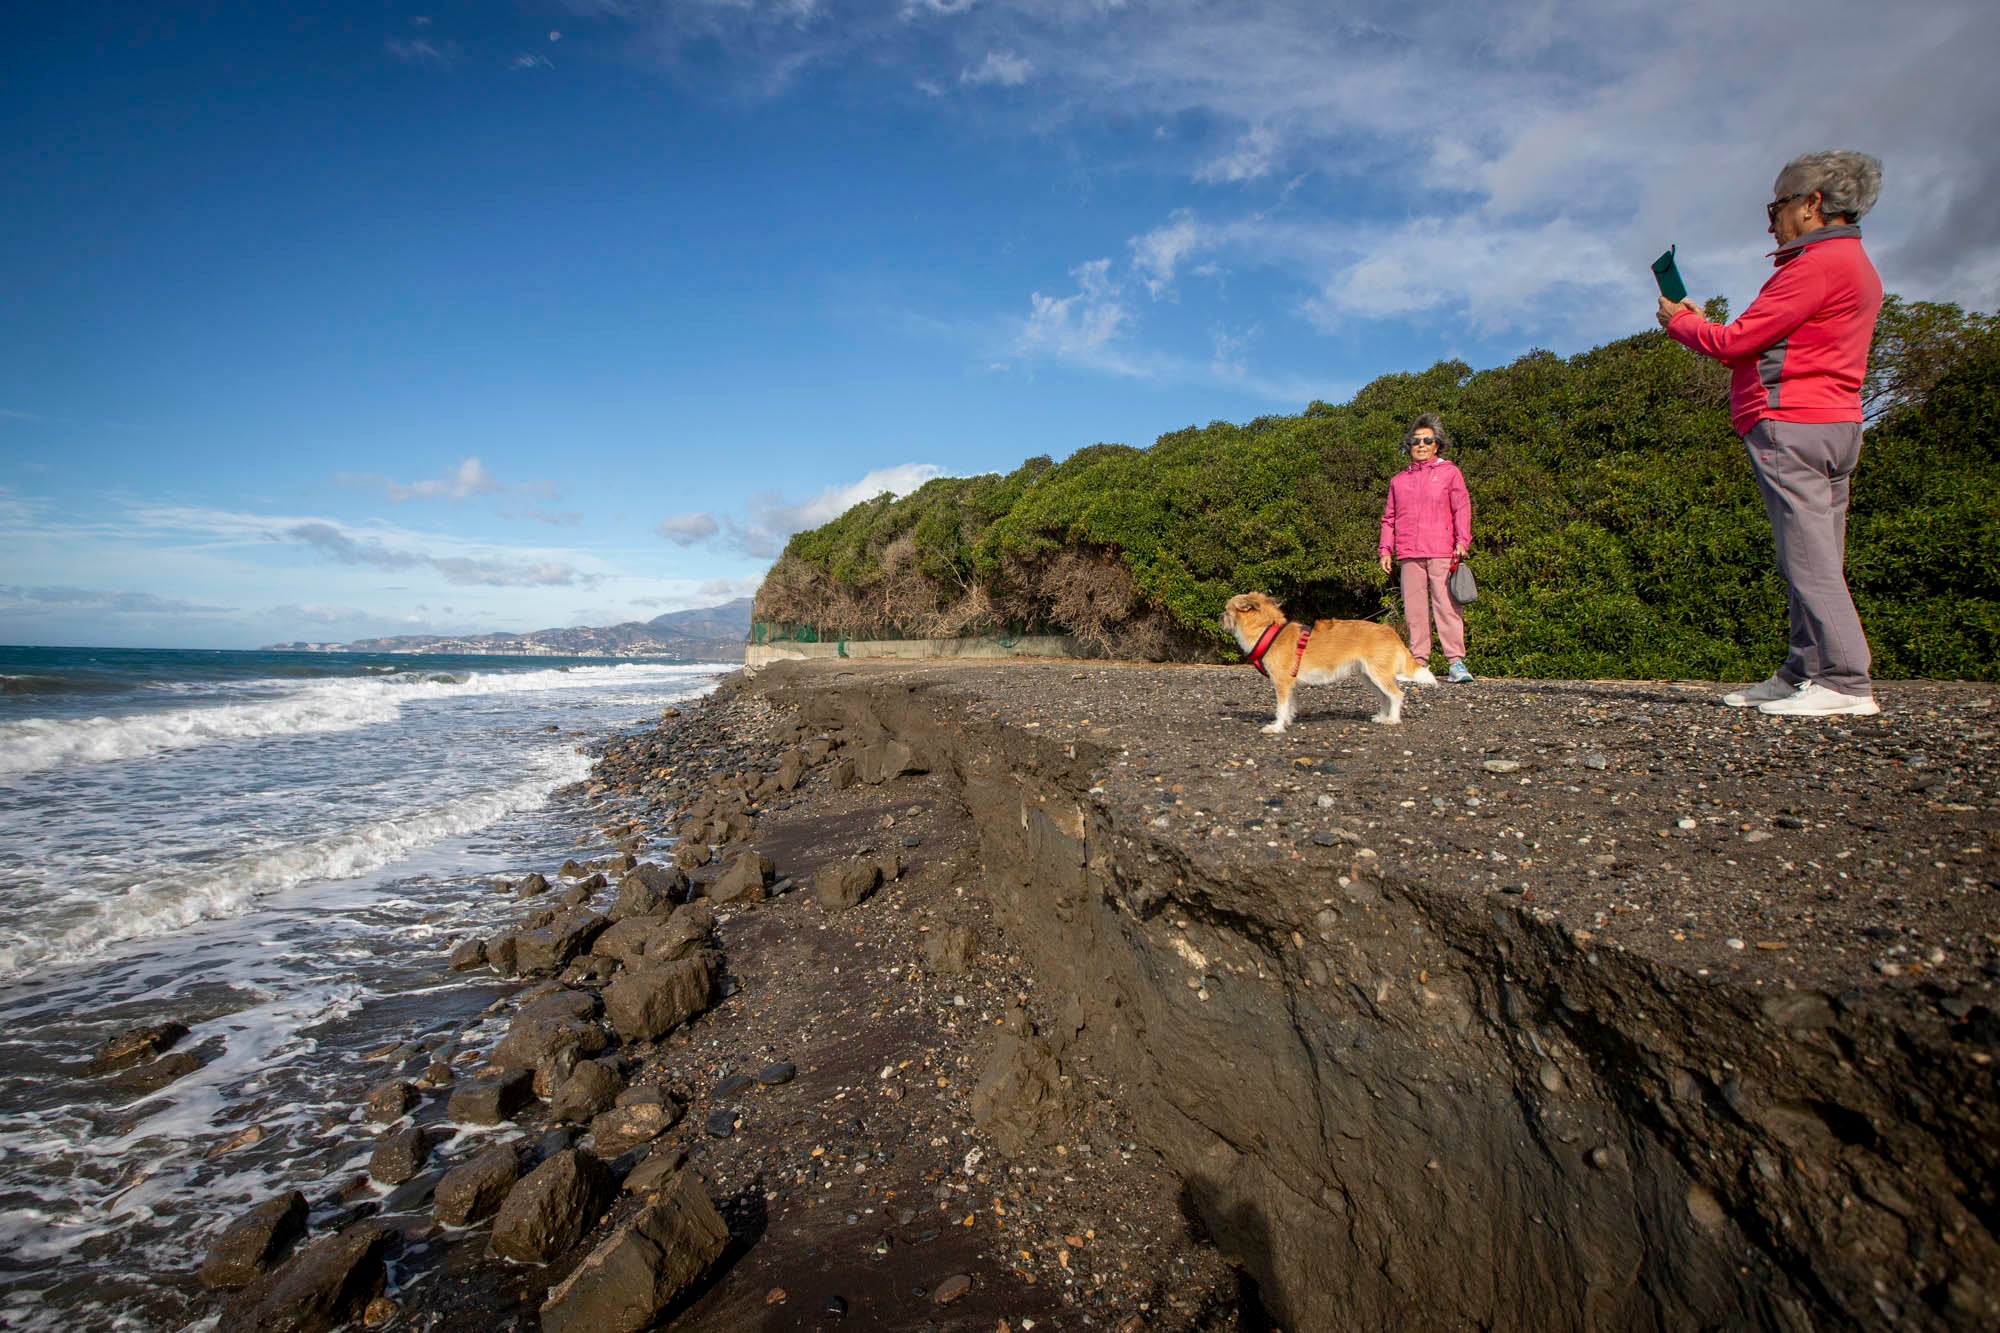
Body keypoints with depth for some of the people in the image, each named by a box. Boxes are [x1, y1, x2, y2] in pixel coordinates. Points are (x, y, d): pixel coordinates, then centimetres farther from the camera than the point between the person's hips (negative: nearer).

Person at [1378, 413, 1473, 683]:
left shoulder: (1449, 472, 11)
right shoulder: (1398, 480, 19)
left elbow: (1462, 508, 4)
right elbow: (1389, 517, 20)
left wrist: (1462, 540, -9)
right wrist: (1385, 549, 9)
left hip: (1442, 553, -3)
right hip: (1410, 554, 3)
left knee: (1446, 605, -10)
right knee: (1414, 609, 1)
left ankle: (1456, 662, -10)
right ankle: (1418, 662, 5)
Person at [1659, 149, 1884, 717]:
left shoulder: (1818, 263, -9)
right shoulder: (1856, 265, 24)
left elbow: (1737, 340, -11)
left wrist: (1681, 321, 7)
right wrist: (1699, 322, 17)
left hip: (1791, 425, -10)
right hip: (1836, 423, 11)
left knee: (1809, 557, -12)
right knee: (1816, 559, 7)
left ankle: (1847, 682, -13)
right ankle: (1802, 675, 9)